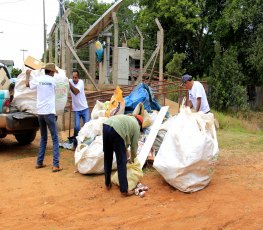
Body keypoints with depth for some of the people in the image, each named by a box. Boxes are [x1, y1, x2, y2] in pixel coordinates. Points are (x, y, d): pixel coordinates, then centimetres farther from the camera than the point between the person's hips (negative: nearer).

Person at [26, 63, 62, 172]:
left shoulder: (38, 79, 4)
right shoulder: (53, 80, -3)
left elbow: (27, 84, 23)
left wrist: (27, 74, 41)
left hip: (40, 112, 5)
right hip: (49, 112, -5)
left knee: (43, 138, 19)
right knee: (55, 139, -1)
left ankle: (39, 162, 21)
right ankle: (56, 165, -7)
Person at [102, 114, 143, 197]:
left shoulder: (128, 118, 38)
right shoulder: (136, 126, 20)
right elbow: (134, 145, 24)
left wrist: (125, 151, 52)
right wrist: (132, 158, 40)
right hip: (116, 130, -7)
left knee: (107, 159, 21)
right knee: (121, 162, 3)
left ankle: (107, 184, 34)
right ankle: (124, 190, 6)